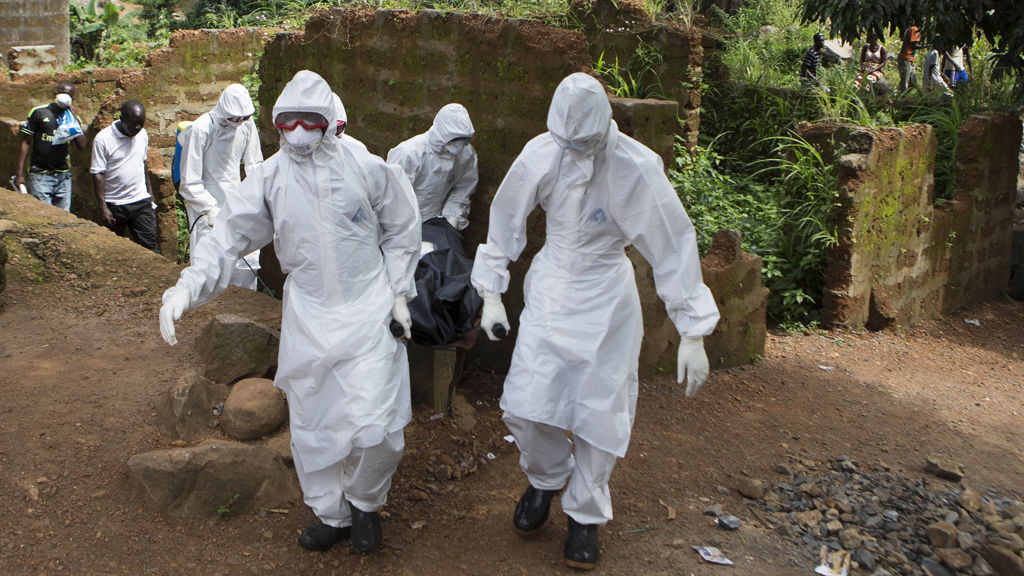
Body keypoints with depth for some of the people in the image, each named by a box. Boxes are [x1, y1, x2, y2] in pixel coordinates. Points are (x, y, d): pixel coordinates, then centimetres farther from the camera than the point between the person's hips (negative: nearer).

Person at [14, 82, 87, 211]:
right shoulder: (39, 112, 1)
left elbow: (82, 146, -3)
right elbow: (26, 143, 2)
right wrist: (20, 173, -3)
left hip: (63, 176, 3)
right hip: (40, 175, -3)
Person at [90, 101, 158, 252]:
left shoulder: (142, 134, 4)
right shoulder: (103, 139, -11)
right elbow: (97, 174, -11)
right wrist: (102, 207, -15)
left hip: (141, 202, 3)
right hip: (114, 205, -3)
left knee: (149, 246, -4)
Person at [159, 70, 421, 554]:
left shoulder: (364, 167, -6)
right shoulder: (269, 178, -3)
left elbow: (402, 229, 5)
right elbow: (228, 237, -7)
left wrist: (399, 292, 2)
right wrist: (188, 286, -22)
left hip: (368, 310, -2)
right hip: (307, 315, 3)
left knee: (373, 427, -11)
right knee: (311, 425, 13)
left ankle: (365, 501, 21)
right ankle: (332, 515, 36)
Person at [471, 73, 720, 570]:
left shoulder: (636, 166, -22)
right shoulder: (541, 154, -13)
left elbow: (674, 245, -17)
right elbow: (505, 221, 2)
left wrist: (693, 334, -17)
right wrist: (492, 295, 5)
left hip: (606, 298, -2)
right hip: (550, 290, 2)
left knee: (600, 412, 3)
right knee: (523, 406, -2)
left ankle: (585, 515, 28)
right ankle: (546, 478, 31)